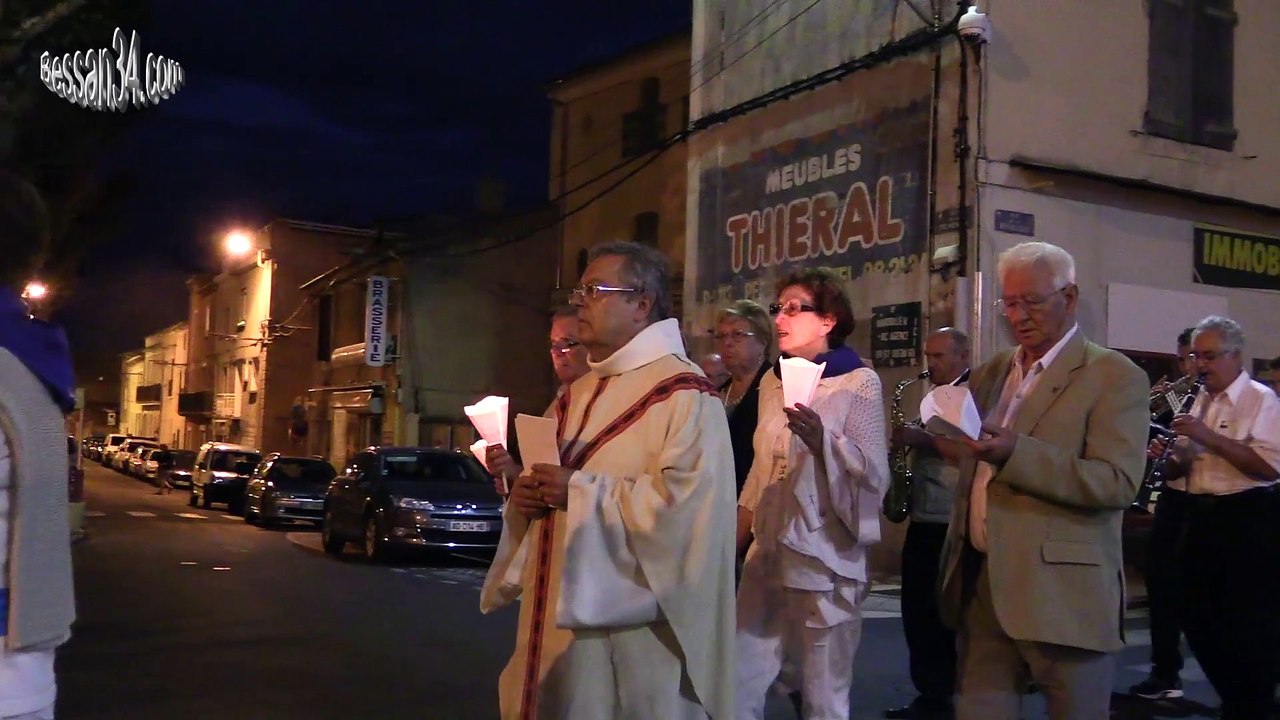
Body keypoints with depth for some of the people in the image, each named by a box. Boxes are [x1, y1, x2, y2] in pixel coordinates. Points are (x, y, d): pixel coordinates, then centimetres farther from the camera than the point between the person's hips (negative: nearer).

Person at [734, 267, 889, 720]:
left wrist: (822, 437, -26)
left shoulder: (858, 383, -6)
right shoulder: (773, 382, 13)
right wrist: (736, 537, 16)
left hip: (824, 559, -6)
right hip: (767, 556, 6)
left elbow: (875, 474, -12)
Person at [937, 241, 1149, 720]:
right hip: (979, 585, 6)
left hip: (1062, 593, -5)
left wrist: (1016, 453, -26)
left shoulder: (1115, 377, -5)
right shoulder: (990, 374, 15)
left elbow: (1118, 482, -17)